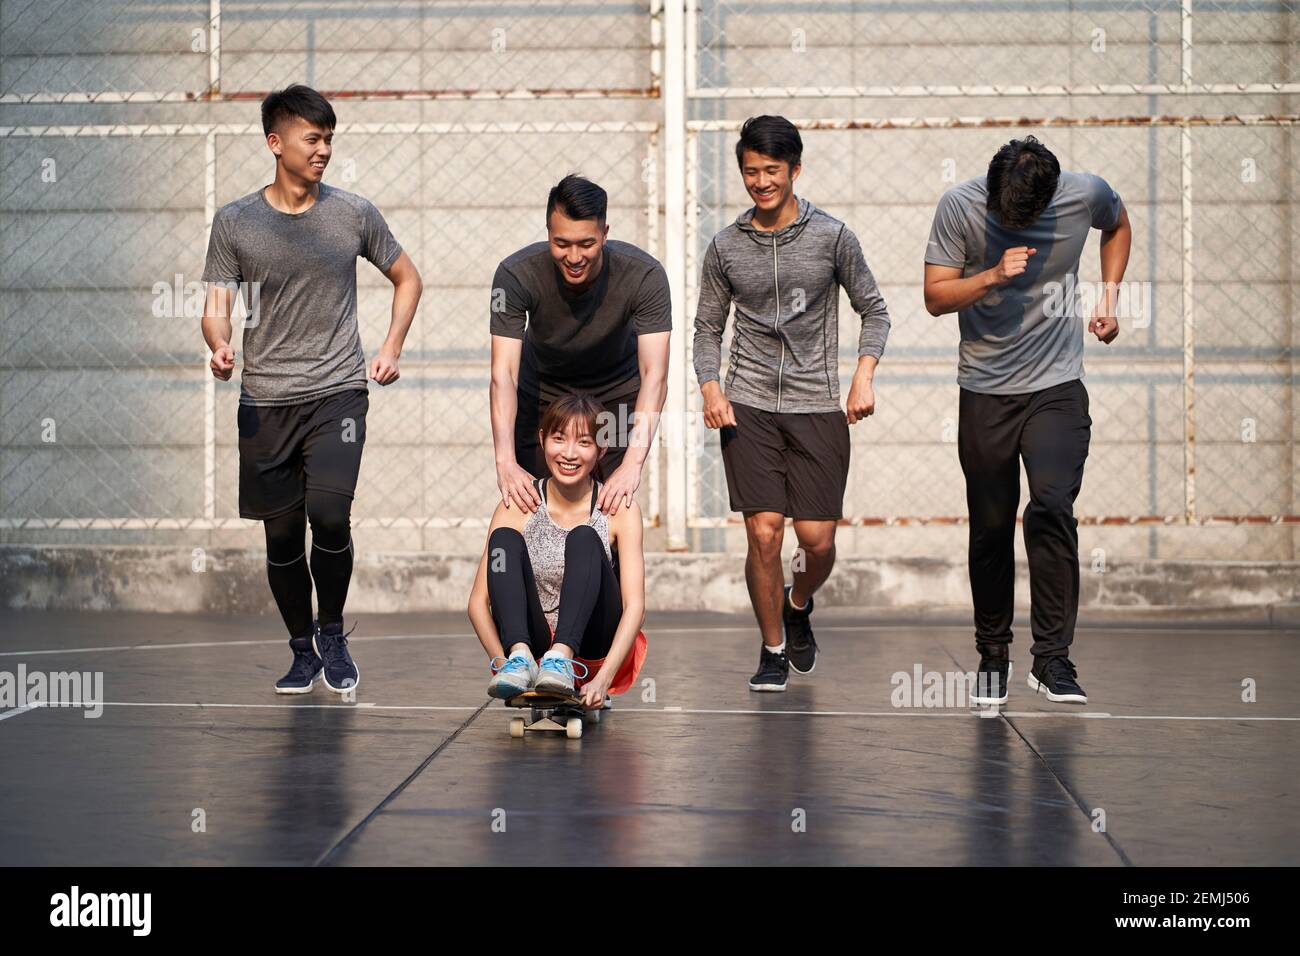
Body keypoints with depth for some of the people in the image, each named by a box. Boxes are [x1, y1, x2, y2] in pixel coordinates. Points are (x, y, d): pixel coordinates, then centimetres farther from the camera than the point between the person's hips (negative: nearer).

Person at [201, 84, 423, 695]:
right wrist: (219, 346, -19)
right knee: (281, 535, 3)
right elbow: (216, 306, 3)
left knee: (329, 515, -17)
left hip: (338, 392, -1)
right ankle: (302, 650, 22)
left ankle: (332, 633, 7)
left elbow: (407, 278, 19)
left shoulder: (354, 215, 5)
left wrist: (392, 348, 7)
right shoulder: (235, 222, 3)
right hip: (265, 400, 1)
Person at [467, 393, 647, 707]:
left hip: (597, 648, -1)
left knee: (584, 539, -24)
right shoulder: (518, 506, -3)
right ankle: (520, 658, -39)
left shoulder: (620, 510, -6)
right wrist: (501, 660, -25)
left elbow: (635, 605, -15)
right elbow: (479, 600, -7)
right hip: (533, 642, 2)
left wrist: (604, 678, -30)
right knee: (504, 539, -20)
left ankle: (561, 659, -43)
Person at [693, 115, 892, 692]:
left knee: (818, 540, -3)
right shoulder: (725, 248, 5)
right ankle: (773, 650, 11)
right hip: (748, 408, 0)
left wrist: (864, 375, -6)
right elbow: (708, 327, 13)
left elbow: (873, 310, 9)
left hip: (818, 407, 0)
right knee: (763, 533, -7)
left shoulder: (831, 236, 1)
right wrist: (710, 387, -4)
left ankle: (798, 606, 31)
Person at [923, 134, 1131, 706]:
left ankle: (1052, 658, -15)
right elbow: (936, 297, -6)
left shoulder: (1086, 195, -8)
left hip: (1057, 386, -1)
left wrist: (1108, 295, 5)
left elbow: (1118, 226, 17)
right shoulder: (959, 206, -10)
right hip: (985, 391, 1)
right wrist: (992, 276, -23)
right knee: (990, 528, 4)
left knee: (1052, 504, -20)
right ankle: (992, 654, 21)